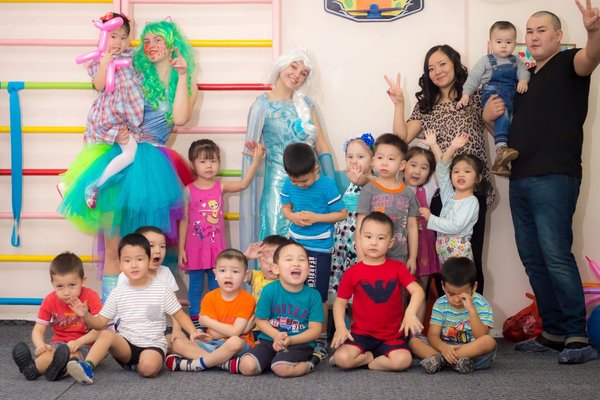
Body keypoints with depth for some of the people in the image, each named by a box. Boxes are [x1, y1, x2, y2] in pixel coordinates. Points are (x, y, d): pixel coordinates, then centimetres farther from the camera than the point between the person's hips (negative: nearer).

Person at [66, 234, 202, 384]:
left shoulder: (162, 290, -1)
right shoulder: (117, 293, 5)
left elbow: (180, 315, 5)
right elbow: (100, 322, 7)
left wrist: (193, 332, -14)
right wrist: (85, 315, -14)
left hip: (153, 346, -2)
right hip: (126, 345, 2)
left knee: (149, 367, -35)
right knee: (107, 334, -29)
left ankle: (136, 366, -3)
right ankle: (87, 367, -38)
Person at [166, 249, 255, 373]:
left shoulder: (247, 299, -9)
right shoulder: (209, 298, 0)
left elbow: (235, 332, -18)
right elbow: (213, 334, -9)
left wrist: (208, 321, -10)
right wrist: (244, 328, -14)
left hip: (239, 345, -4)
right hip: (212, 344, 5)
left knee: (235, 341, -39)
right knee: (178, 342, -14)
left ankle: (196, 364, -22)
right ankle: (225, 363, -28)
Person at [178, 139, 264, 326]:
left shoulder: (221, 186, -1)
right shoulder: (189, 191, -7)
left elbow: (243, 184, -14)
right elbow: (184, 221, -4)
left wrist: (256, 160, -22)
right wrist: (181, 249, -5)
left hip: (216, 248, 2)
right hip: (195, 248, -2)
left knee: (217, 286, 11)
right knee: (195, 286, 9)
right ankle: (195, 320, 21)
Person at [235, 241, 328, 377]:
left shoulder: (313, 295, -7)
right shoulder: (269, 290, -6)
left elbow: (315, 329, -7)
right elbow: (261, 320, 2)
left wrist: (290, 340, -21)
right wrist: (276, 335, -17)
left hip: (300, 343, -2)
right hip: (271, 340, 2)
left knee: (281, 368, -30)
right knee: (247, 366, -21)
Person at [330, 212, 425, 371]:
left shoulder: (397, 268, 2)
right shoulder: (353, 272, -1)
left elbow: (417, 291, -9)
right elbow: (340, 301, 4)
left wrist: (410, 312, -28)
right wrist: (340, 327, -12)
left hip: (392, 336, 1)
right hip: (361, 334, 0)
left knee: (403, 360, -28)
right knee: (341, 358, -26)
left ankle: (365, 361, -2)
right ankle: (372, 356, 3)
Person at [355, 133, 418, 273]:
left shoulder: (408, 193, 4)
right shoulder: (369, 190, -6)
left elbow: (412, 227, 9)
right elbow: (360, 226, -7)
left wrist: (412, 258, 8)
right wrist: (361, 258, -11)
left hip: (399, 257, 3)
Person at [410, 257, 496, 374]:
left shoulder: (481, 304, -7)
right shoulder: (440, 304, 0)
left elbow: (481, 337, -18)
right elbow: (433, 335, -7)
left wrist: (471, 309, -27)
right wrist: (443, 347, -30)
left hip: (473, 351, -2)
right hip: (446, 347, 3)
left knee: (489, 341, -34)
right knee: (414, 341, -15)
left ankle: (440, 359, -28)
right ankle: (457, 361, -32)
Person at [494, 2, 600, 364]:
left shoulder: (568, 63, 1)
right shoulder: (523, 77, 21)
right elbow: (506, 128, 30)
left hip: (555, 178, -8)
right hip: (520, 180, 8)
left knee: (556, 255, -14)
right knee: (532, 259, 8)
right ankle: (553, 332, 15)